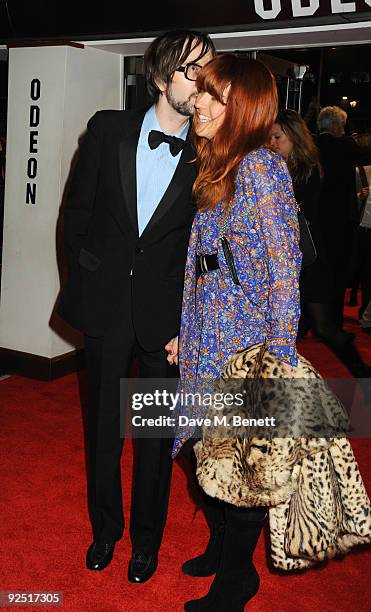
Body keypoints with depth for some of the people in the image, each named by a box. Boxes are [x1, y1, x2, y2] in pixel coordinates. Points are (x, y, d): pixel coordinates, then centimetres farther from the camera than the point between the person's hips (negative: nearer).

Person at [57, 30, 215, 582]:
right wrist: (84, 278, 3)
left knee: (157, 432, 11)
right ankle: (105, 526, 38)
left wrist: (187, 310, -5)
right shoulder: (109, 128, -1)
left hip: (163, 311, -1)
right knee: (102, 424, 15)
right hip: (105, 305, 2)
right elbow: (78, 210, 5)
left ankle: (147, 537, 33)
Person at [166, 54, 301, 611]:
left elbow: (284, 268, -16)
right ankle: (223, 549, 41)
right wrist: (187, 334, 14)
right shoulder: (214, 168, 12)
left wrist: (280, 355, -17)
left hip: (247, 343, -8)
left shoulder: (260, 166, -13)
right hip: (207, 340, 8)